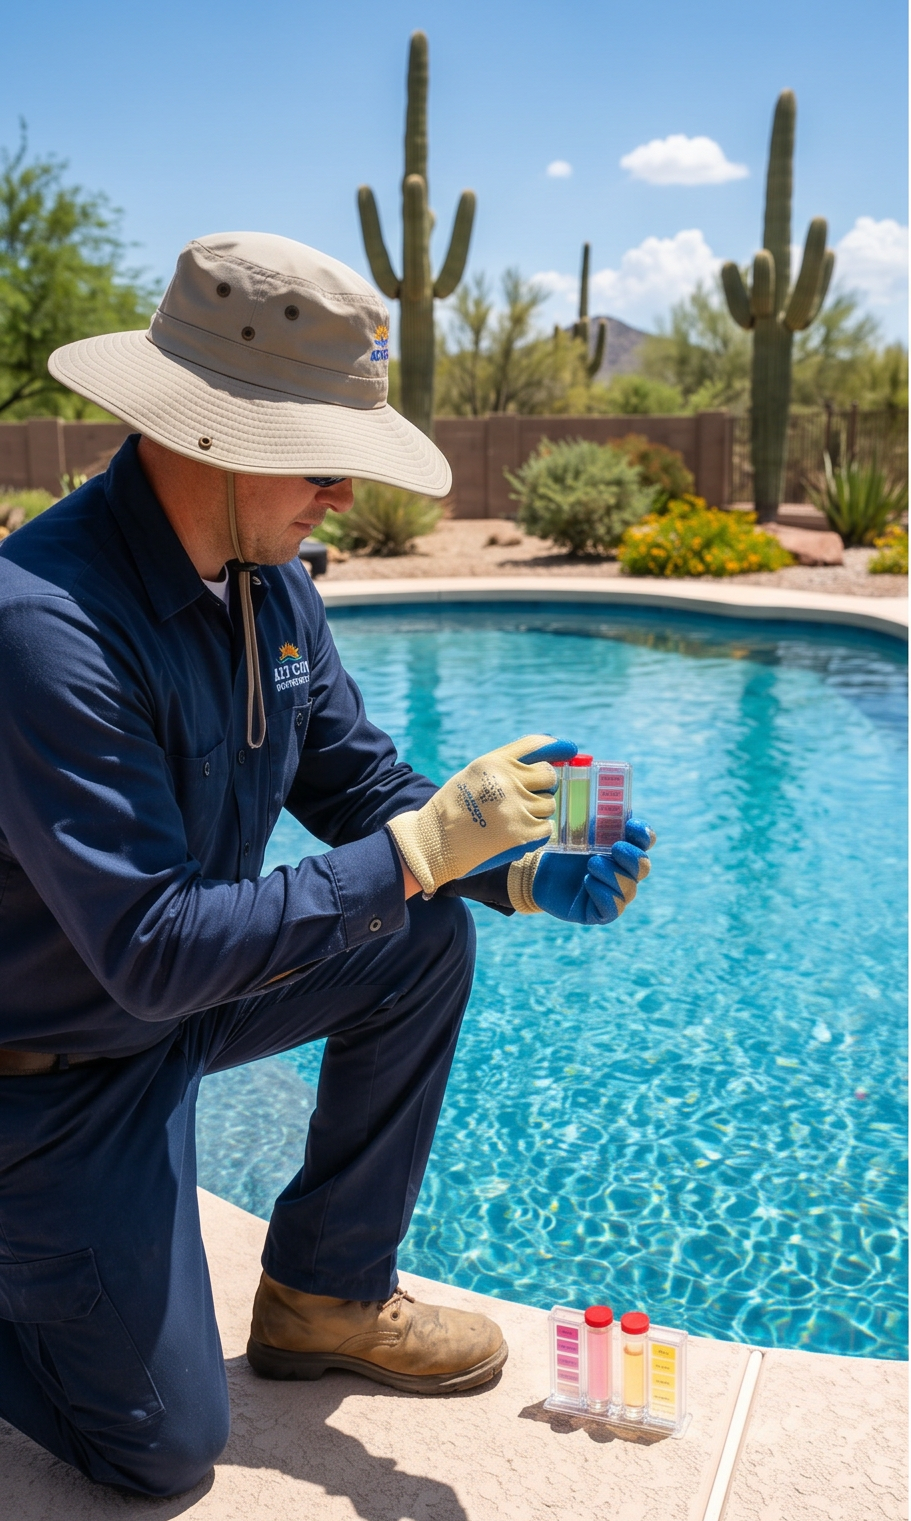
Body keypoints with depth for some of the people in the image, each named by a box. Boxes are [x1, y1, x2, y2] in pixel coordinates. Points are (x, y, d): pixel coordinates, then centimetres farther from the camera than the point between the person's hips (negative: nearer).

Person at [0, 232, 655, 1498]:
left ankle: (326, 1295, 12)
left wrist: (520, 875, -15)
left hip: (179, 995, 8)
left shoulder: (269, 583, -6)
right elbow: (154, 951, -34)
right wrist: (418, 850, -34)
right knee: (163, 1447, -2)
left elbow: (359, 786, 1)